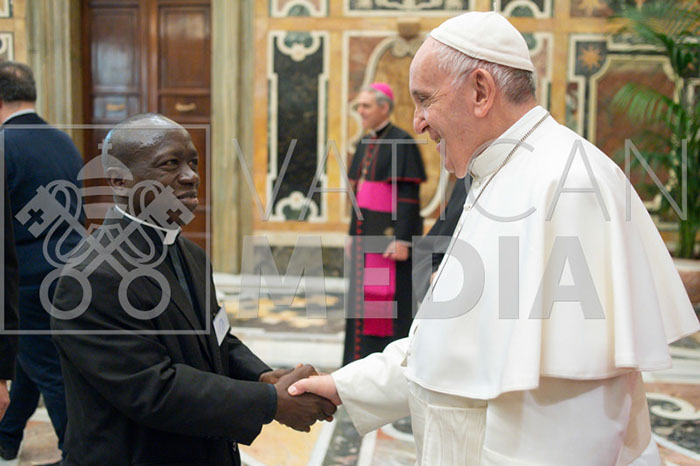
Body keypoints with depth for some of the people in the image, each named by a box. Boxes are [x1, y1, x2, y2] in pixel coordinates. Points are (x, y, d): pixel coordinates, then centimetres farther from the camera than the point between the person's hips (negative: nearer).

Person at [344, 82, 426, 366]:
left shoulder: (401, 143, -10)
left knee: (390, 297, -5)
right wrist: (354, 234, 17)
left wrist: (402, 239, -20)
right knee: (363, 296, 11)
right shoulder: (366, 144, 14)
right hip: (366, 234, 9)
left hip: (389, 234, -8)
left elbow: (409, 195, -15)